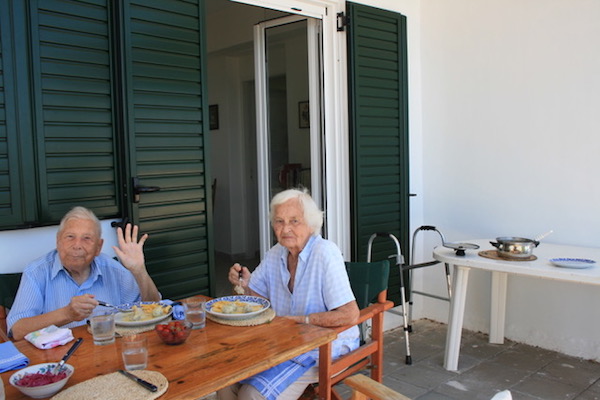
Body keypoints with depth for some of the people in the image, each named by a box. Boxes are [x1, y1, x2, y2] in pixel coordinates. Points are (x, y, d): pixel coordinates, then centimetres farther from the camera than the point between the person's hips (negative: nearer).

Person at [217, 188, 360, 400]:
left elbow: (350, 315, -26)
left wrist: (298, 320, -23)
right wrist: (244, 285, -8)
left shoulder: (325, 253, -20)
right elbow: (256, 298, 14)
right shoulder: (275, 254, 3)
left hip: (326, 345, -6)